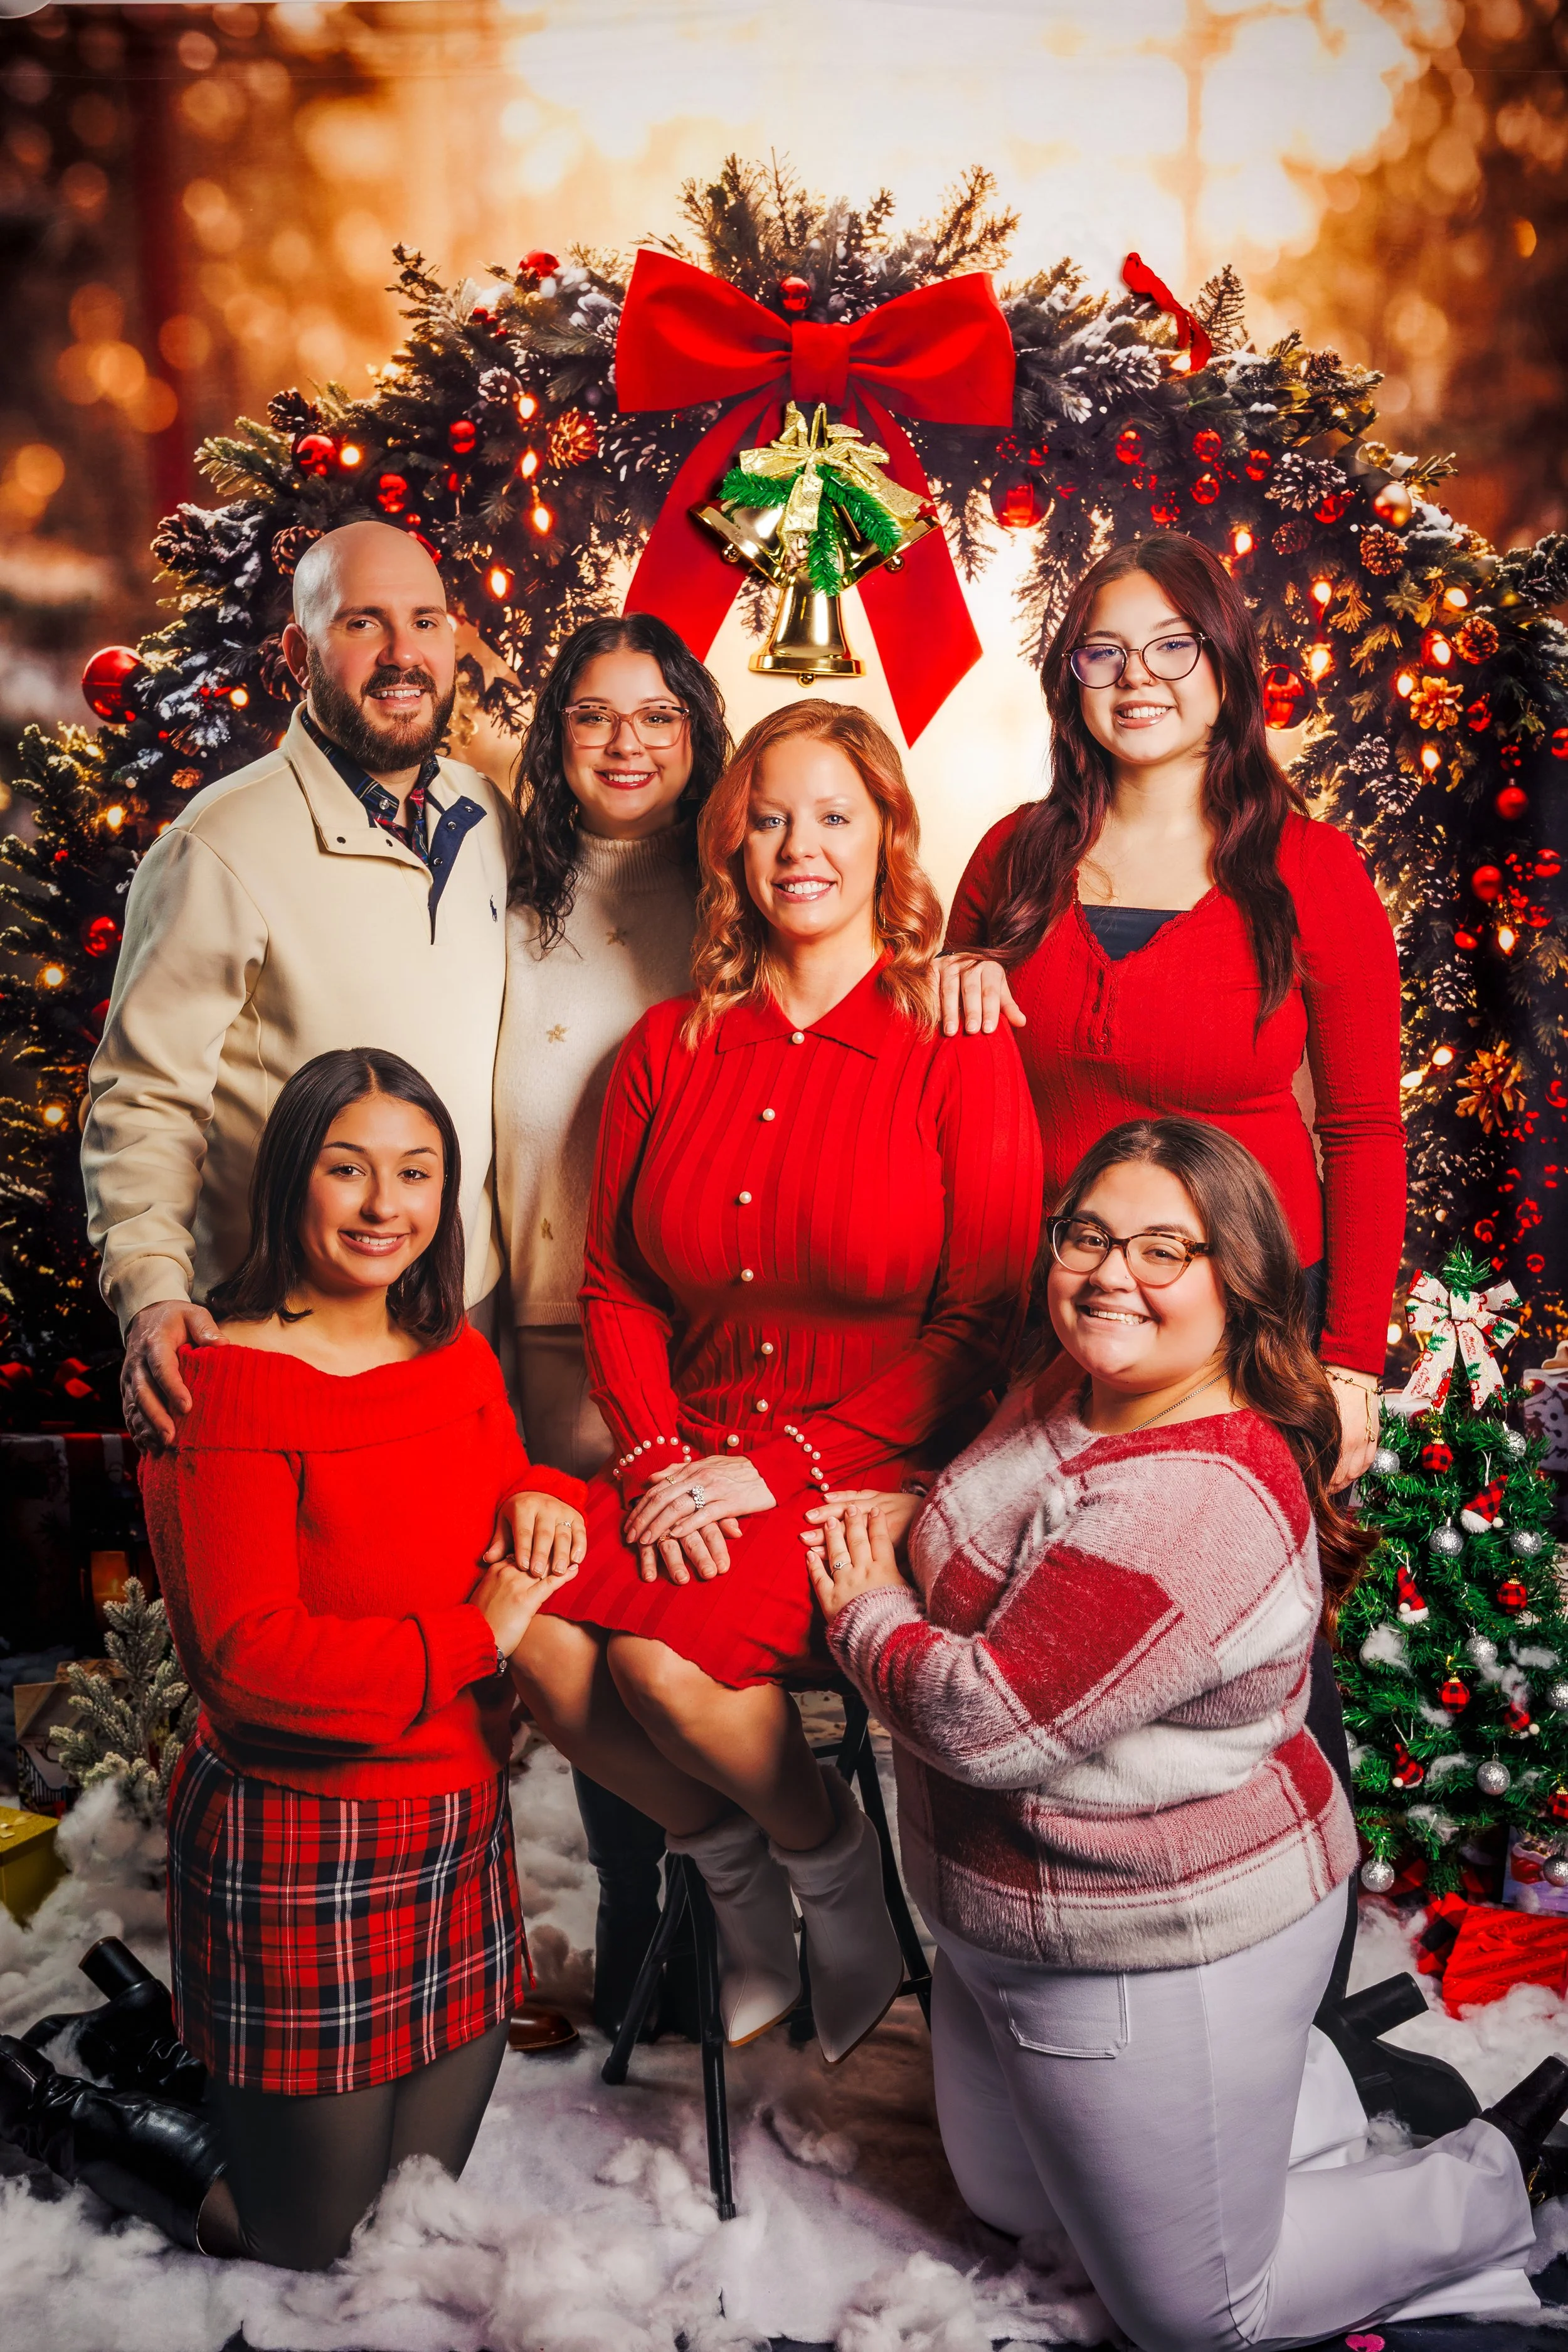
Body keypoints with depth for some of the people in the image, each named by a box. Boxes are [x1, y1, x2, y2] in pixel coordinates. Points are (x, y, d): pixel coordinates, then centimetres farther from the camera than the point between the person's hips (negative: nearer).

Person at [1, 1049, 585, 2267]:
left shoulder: (458, 1354, 5)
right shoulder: (230, 1388, -18)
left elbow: (506, 1514, 18)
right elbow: (245, 1654, -22)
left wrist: (547, 1496, -6)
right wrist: (471, 1638, -20)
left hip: (462, 1830, 7)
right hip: (300, 1848, -7)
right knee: (320, 2239, 10)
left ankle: (193, 2035, 40)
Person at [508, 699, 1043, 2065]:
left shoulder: (957, 1053, -4)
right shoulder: (670, 1048, 9)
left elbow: (983, 1325, -7)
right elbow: (616, 1288, 10)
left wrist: (781, 1464, -14)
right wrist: (661, 1458, -8)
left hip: (878, 1468, -4)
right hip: (692, 1454, 5)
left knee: (667, 1656, -28)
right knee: (538, 1631, -22)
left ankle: (832, 1862, 7)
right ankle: (735, 1874, 8)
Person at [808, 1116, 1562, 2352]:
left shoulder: (1196, 1506, -33)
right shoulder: (1068, 1389, -3)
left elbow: (987, 1722, -33)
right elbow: (997, 1518, 20)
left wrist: (866, 1611, -14)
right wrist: (901, 1513, -2)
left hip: (1156, 1953, -9)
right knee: (1008, 2203, 29)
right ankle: (1281, 2052, 38)